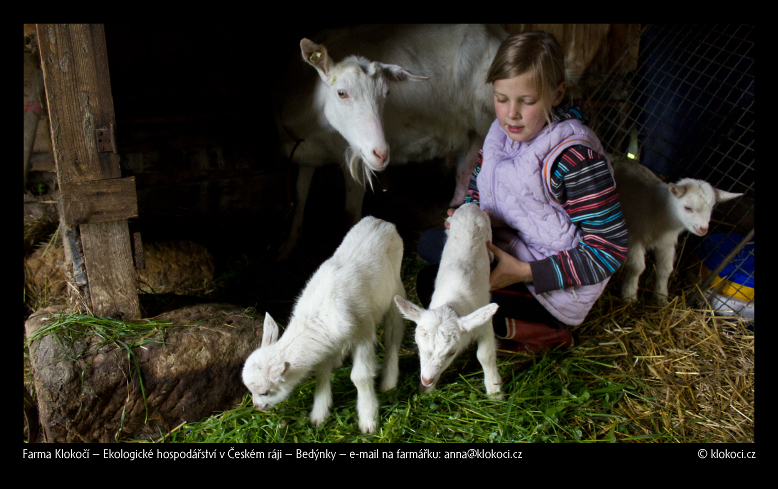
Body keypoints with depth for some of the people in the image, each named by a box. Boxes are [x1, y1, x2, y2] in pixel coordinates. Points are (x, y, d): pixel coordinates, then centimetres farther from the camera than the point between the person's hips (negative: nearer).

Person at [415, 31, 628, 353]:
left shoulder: (576, 157, -25)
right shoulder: (502, 133, -2)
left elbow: (609, 250, -23)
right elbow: (477, 190, 12)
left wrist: (523, 272, -26)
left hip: (557, 288, -8)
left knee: (433, 287, -18)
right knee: (429, 243, 5)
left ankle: (545, 334, -4)